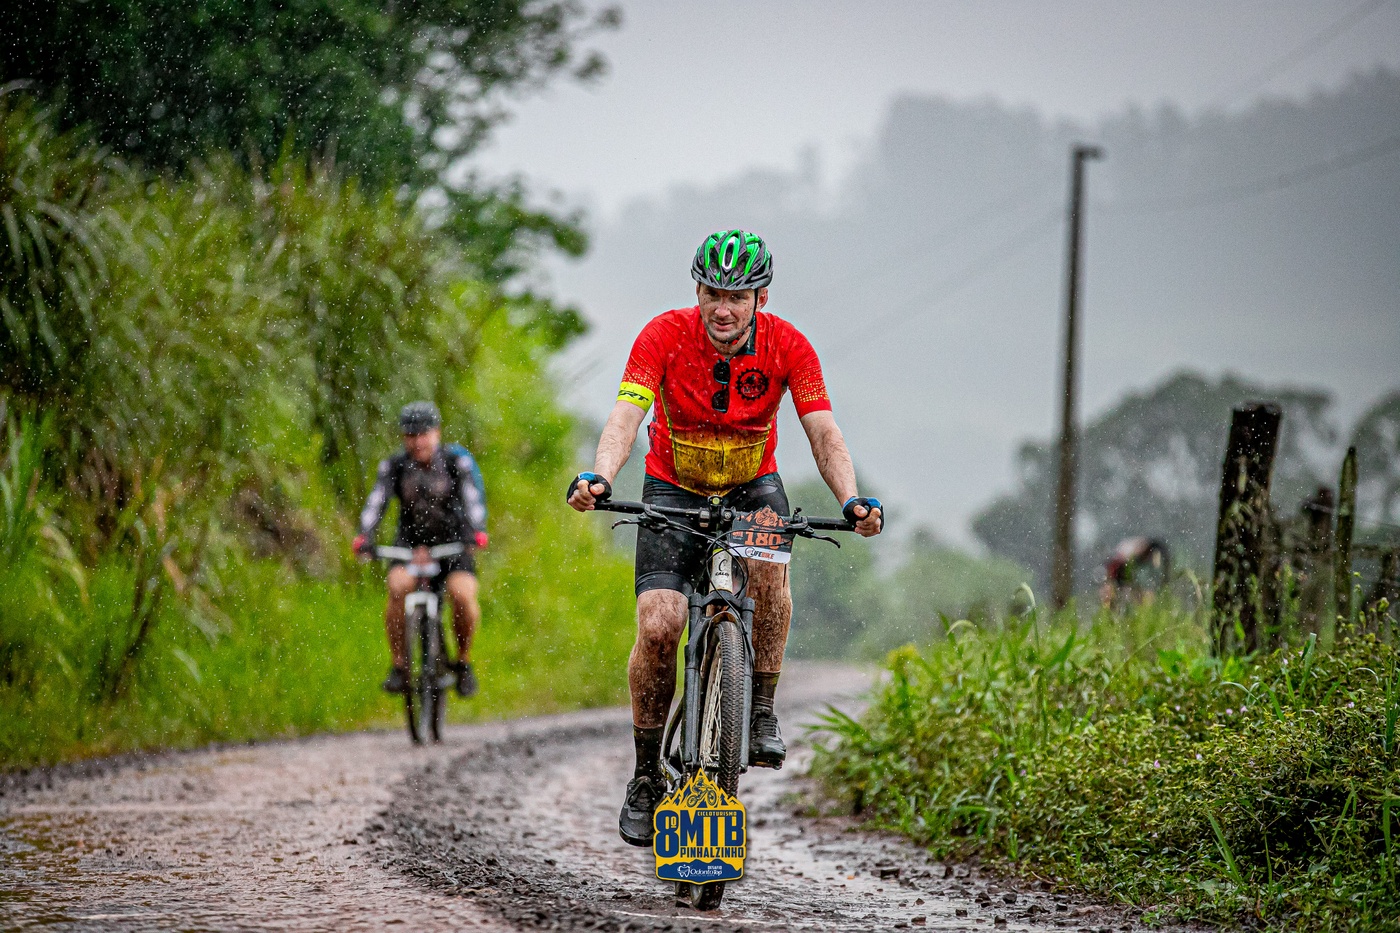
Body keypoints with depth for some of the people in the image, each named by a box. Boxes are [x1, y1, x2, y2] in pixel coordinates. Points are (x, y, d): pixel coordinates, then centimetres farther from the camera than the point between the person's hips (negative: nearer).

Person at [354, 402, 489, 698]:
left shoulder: (457, 461, -11)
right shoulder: (394, 466, -8)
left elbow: (473, 498, -23)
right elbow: (376, 501, -19)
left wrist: (476, 532, -43)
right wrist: (364, 536, -38)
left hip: (453, 542, -1)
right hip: (411, 541, 1)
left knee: (463, 594, -27)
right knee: (398, 587, -29)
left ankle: (463, 661, -2)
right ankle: (399, 665, -17)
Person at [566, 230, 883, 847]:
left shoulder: (787, 346, -19)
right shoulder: (665, 335, -22)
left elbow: (824, 434, -24)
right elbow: (625, 416, -33)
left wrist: (851, 500, -43)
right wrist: (599, 478, -53)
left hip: (752, 487, 1)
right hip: (674, 489, 0)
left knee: (768, 560, -34)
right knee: (658, 628, -18)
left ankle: (761, 712, -18)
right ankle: (647, 776, 0)